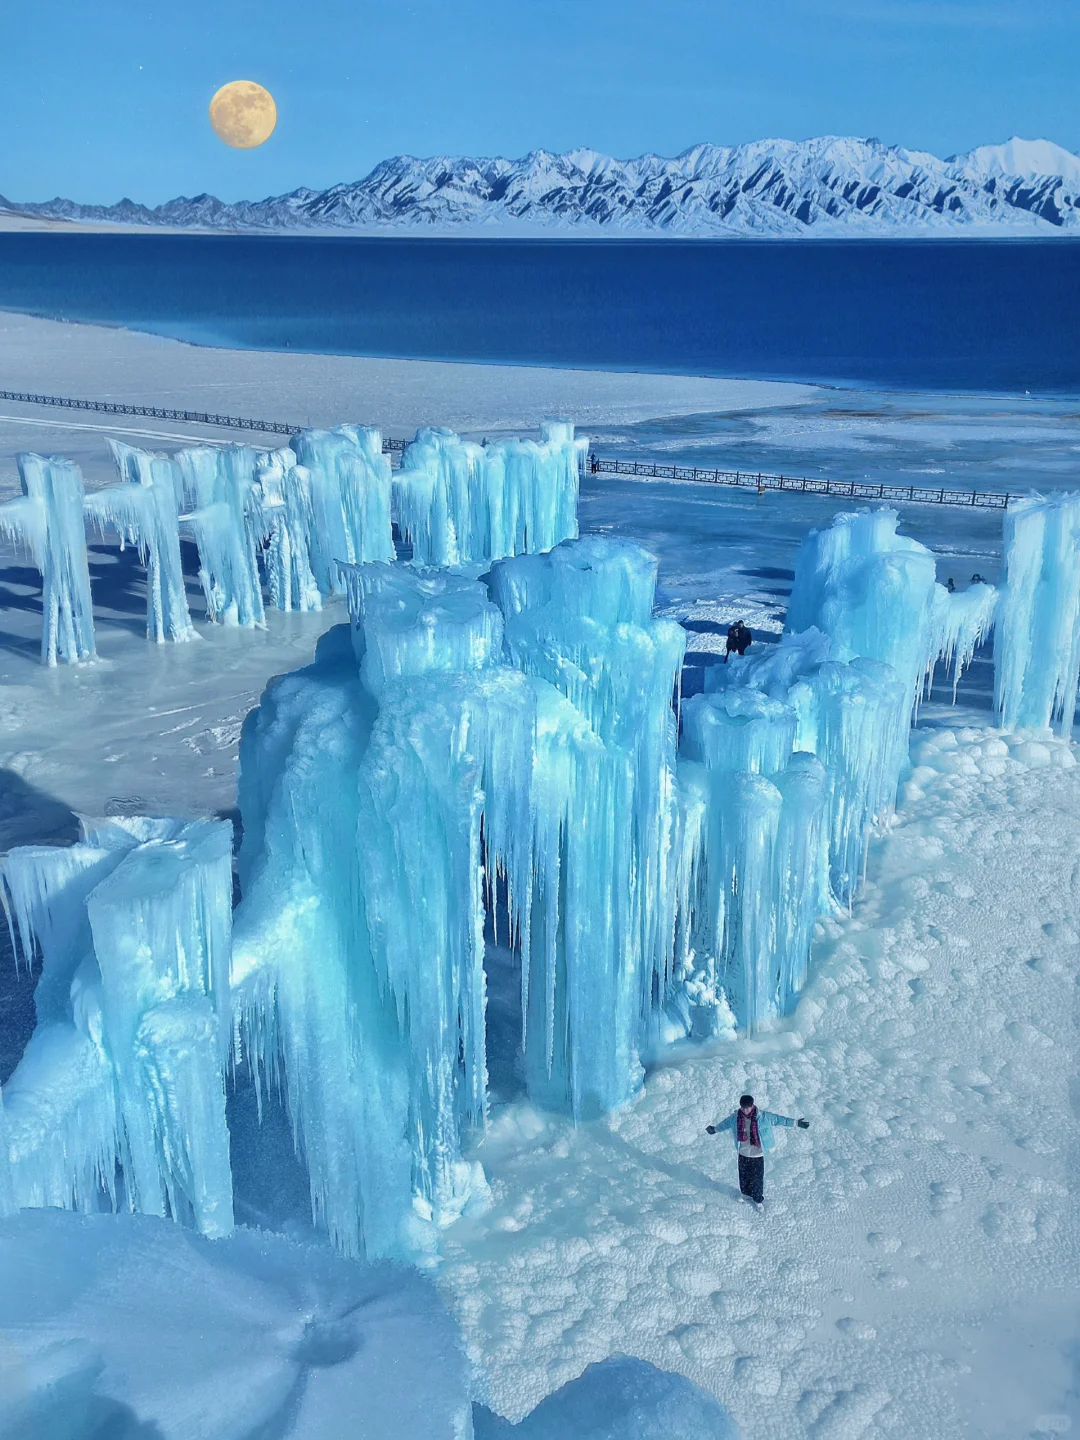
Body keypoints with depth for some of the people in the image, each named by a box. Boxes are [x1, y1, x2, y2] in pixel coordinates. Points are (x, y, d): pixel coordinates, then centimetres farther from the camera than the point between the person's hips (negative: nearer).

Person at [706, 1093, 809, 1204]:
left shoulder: (763, 1116, -20)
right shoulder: (735, 1117, -12)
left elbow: (777, 1119, -13)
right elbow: (726, 1123, 8)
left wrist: (796, 1123, -13)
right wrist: (715, 1129, 25)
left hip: (757, 1155, -2)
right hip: (743, 1154, 2)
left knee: (757, 1178, 10)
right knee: (744, 1176, 20)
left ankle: (758, 1199, 33)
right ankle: (745, 1193, 47)